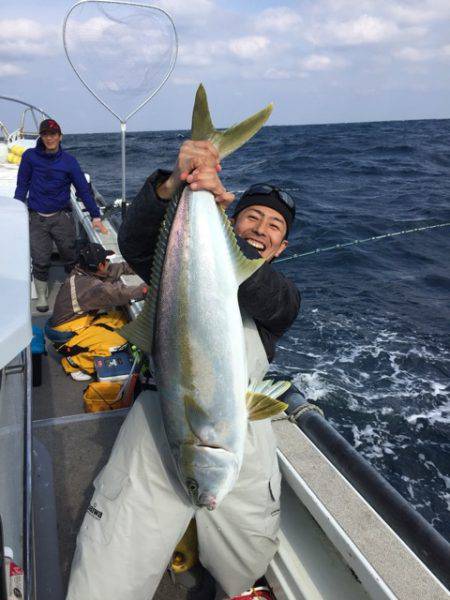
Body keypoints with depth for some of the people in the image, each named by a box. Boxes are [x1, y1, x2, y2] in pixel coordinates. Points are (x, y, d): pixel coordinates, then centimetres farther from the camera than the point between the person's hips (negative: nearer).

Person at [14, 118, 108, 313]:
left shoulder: (69, 161, 1)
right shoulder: (30, 156, 0)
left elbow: (83, 189, 0)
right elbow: (22, 186, 5)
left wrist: (96, 216, -5)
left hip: (62, 217, 0)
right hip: (37, 218, 0)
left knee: (71, 257, 3)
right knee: (40, 261, 2)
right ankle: (42, 295, 22)